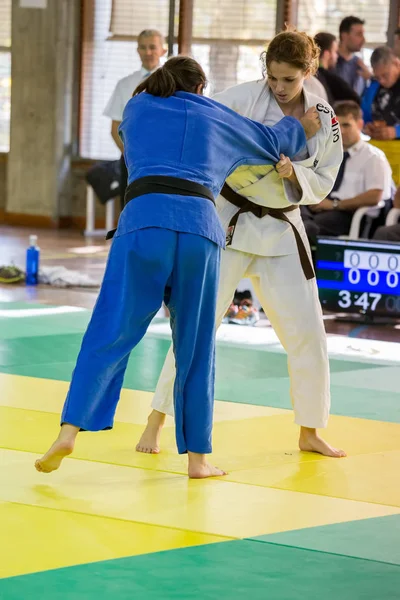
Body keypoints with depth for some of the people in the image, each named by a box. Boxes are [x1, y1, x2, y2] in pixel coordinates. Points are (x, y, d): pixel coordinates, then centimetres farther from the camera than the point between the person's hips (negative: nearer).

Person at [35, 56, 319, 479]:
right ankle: (197, 456, 14)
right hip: (201, 226, 1)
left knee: (110, 334, -2)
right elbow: (271, 142, 38)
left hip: (143, 221, -1)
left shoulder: (137, 107, 22)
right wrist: (301, 126, 59)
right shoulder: (215, 117, 24)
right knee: (195, 347, 10)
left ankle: (70, 429, -17)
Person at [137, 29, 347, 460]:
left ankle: (309, 432, 21)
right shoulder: (244, 97, -12)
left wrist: (293, 174, -16)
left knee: (307, 333, 5)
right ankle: (156, 422, 3)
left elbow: (321, 184, 3)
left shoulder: (323, 118, -1)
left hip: (280, 231, 4)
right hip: (229, 224, -4)